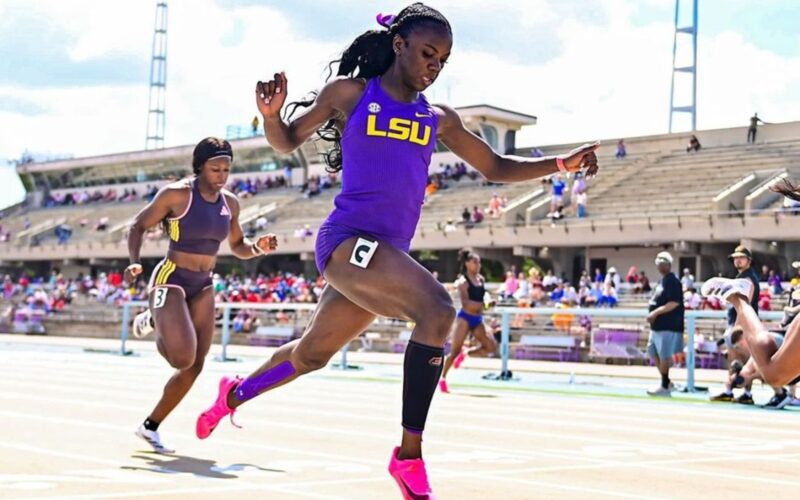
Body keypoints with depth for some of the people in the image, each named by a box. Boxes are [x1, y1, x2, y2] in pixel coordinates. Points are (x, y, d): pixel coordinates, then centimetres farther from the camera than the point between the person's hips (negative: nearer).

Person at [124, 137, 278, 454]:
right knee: (183, 357, -22)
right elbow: (138, 226, -4)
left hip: (203, 287, 6)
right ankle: (153, 321, 11)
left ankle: (150, 426, 19)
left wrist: (259, 248, -4)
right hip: (170, 281, -6)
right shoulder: (177, 194, -12)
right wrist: (135, 262, -19)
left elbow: (237, 248, 17)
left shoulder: (229, 203, 5)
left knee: (194, 366, 2)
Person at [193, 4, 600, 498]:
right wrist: (270, 114, -16)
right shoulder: (349, 92, 0)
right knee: (438, 310, -28)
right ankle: (409, 455, -23)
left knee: (312, 353, 21)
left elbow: (496, 167, 19)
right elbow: (287, 142, 7)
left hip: (388, 252, 7)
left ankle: (234, 394, 49)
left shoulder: (440, 119, 14)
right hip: (348, 239, -7)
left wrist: (560, 163, 6)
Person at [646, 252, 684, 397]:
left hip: (668, 326, -11)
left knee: (664, 356, -4)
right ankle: (666, 382, 25)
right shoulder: (662, 280, 16)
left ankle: (664, 387, 4)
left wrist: (655, 312, -24)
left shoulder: (672, 281, -15)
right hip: (658, 325, 11)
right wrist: (651, 306, 8)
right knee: (653, 352, 16)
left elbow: (674, 303, -24)